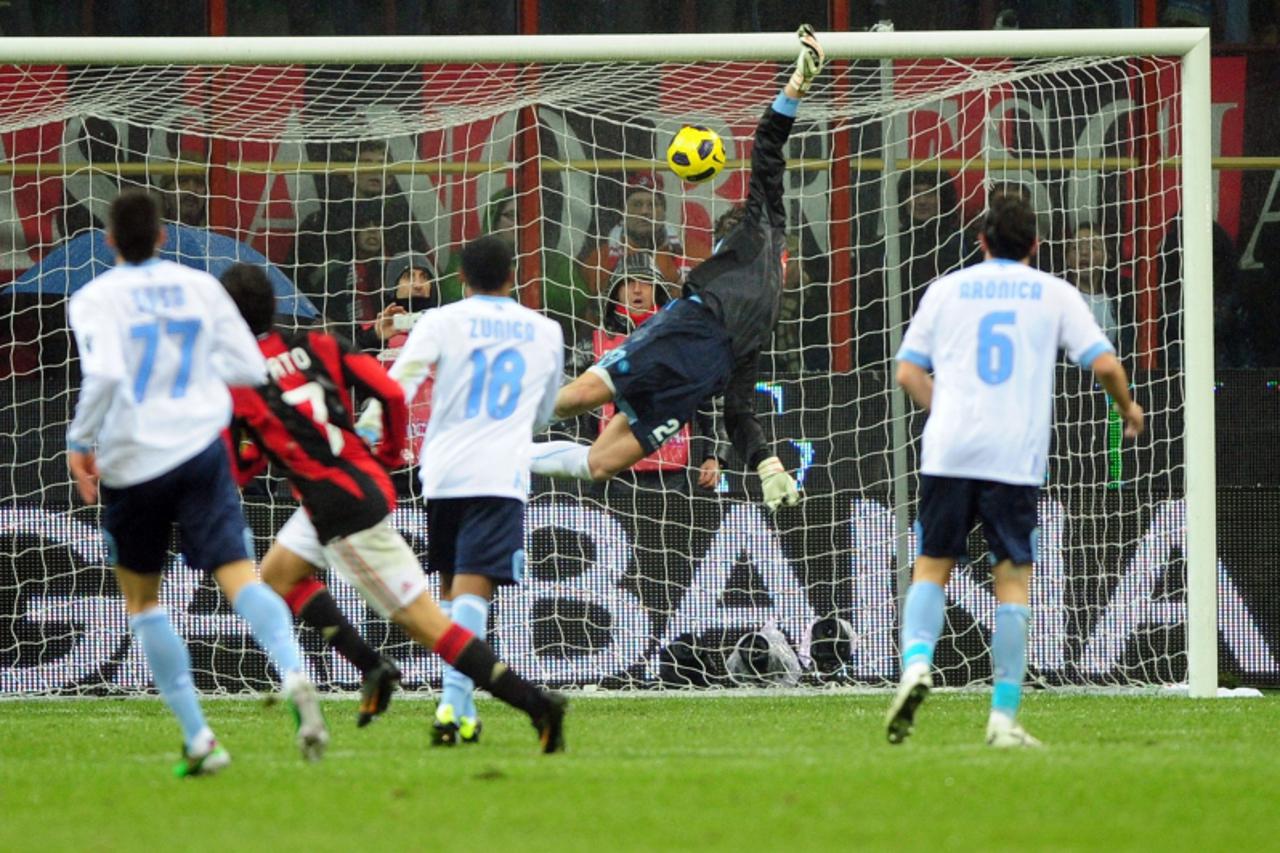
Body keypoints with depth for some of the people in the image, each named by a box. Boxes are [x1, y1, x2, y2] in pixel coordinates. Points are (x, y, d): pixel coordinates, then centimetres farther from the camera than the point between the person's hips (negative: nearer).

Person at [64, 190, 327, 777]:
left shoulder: (95, 299, -5)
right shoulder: (200, 287, 6)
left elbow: (104, 375, -21)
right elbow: (251, 369, 9)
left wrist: (79, 442, -9)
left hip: (132, 464, -2)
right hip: (200, 452, 2)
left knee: (142, 600, 16)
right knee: (239, 576, -10)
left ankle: (198, 738, 10)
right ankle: (293, 674, -42)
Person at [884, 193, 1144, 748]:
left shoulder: (947, 288, 12)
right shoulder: (1053, 293, 9)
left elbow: (908, 373, 11)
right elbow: (1104, 363, 3)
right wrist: (1128, 408, 22)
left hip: (948, 452, 1)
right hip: (1016, 458, -1)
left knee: (932, 568, 10)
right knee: (1013, 580, 4)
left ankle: (916, 661, -18)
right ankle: (1004, 717, -1)